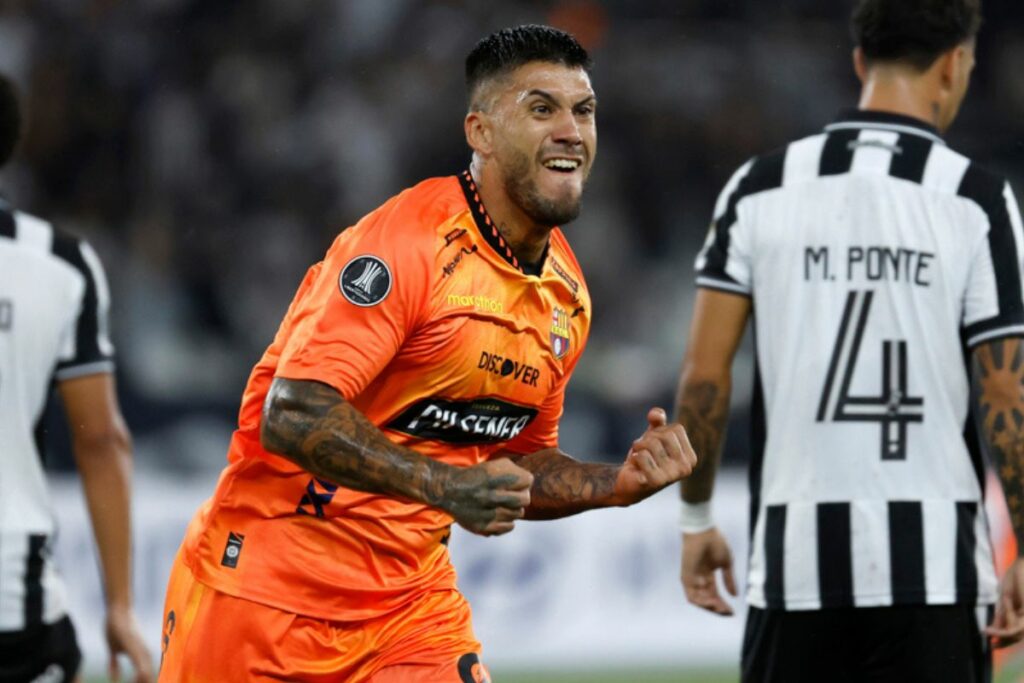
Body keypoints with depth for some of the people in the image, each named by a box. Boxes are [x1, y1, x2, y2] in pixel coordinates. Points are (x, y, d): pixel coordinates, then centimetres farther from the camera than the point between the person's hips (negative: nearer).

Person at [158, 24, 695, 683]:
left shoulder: (567, 292, 7)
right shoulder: (410, 242, -18)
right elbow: (292, 416, -27)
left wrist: (619, 484, 1)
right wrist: (442, 485, -35)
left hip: (412, 597, 6)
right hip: (265, 582, -6)